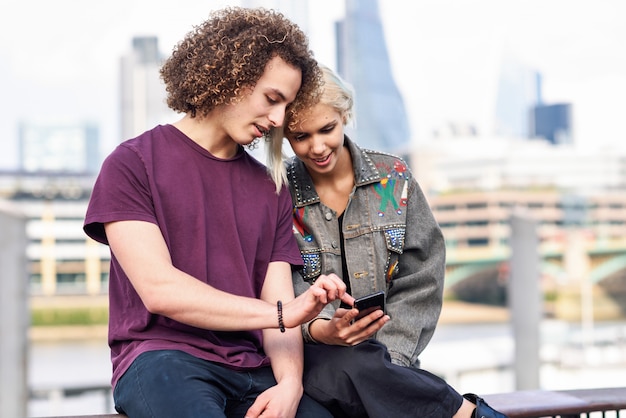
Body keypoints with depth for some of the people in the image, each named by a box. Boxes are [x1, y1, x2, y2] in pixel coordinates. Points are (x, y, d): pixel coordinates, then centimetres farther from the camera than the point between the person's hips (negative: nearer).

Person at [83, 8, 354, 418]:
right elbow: (159, 289, -8)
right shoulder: (132, 164, 3)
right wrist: (281, 311, -10)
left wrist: (289, 384, -12)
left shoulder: (272, 192, 17)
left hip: (252, 369, 4)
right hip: (163, 356, -4)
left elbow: (280, 312, 9)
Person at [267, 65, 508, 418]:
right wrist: (321, 330, -30)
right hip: (312, 354, 0)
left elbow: (420, 282, 3)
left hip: (389, 353, 0)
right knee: (352, 369, -36)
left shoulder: (393, 178, 6)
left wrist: (385, 358, -12)